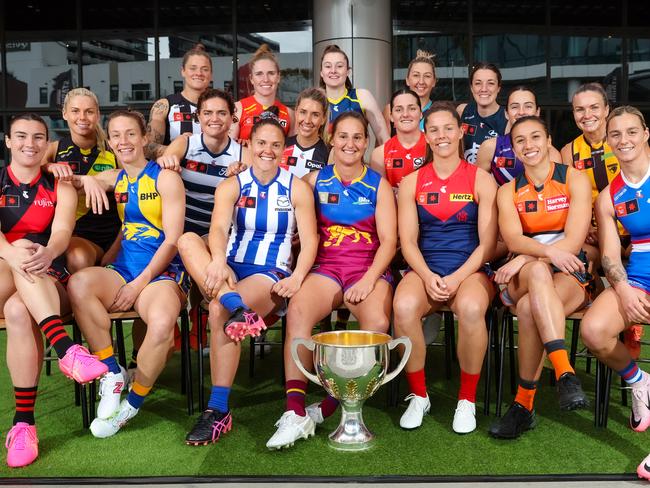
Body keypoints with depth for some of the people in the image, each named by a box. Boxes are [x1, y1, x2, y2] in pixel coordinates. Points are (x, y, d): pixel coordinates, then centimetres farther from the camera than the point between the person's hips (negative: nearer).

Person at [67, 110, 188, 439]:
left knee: (162, 323, -37)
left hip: (163, 271, -5)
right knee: (78, 282, -29)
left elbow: (172, 239, -7)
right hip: (123, 269, 5)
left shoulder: (165, 178, 0)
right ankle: (111, 371, -13)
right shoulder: (114, 179, 17)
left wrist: (139, 284, -13)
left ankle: (133, 401, -8)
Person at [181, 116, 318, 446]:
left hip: (272, 275, -3)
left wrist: (297, 277, -21)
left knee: (219, 312, -33)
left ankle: (219, 412, -25)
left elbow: (310, 240, -1)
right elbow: (218, 227, -11)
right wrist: (218, 261, -34)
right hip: (229, 271, 3)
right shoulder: (231, 186, 9)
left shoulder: (297, 188, 8)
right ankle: (236, 306, -41)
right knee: (186, 241, -25)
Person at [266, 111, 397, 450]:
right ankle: (295, 414, -33)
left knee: (378, 323, -33)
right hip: (325, 267, 1)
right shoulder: (316, 179, 15)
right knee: (297, 311, -33)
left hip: (369, 269, 0)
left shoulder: (378, 184, 11)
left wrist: (369, 280, -11)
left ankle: (325, 410, -22)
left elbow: (389, 240, 3)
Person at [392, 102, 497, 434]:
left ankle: (467, 400, -11)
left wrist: (457, 278, -16)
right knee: (404, 306, -33)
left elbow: (487, 243, -1)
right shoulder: (411, 182, 11)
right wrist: (428, 277, -14)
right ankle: (418, 396, -8)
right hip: (425, 270, 2)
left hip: (471, 270, -1)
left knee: (471, 308, -36)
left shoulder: (481, 180, 6)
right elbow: (408, 241, 4)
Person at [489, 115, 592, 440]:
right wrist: (548, 252, -33)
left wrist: (523, 259, -21)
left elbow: (573, 242, -10)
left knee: (529, 308, -37)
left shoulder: (575, 179, 4)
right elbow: (513, 239, -11)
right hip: (523, 278, 1)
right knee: (538, 271, -39)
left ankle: (524, 404, -29)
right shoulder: (508, 191, 10)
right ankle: (565, 375, -45)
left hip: (570, 276, -1)